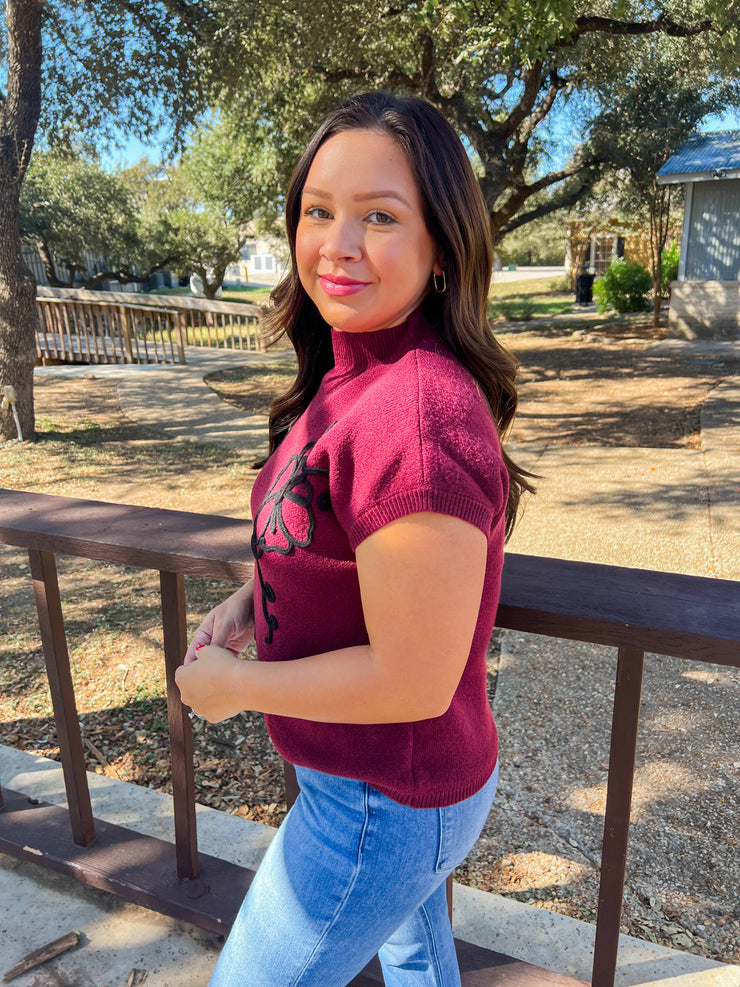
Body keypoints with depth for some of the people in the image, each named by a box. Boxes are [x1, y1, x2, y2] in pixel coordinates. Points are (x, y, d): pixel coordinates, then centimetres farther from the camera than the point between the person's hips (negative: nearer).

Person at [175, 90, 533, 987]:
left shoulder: (415, 415, -33)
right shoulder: (352, 379, -3)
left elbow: (413, 681, -29)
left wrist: (232, 685, -16)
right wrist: (253, 597, -3)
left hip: (383, 804, -8)